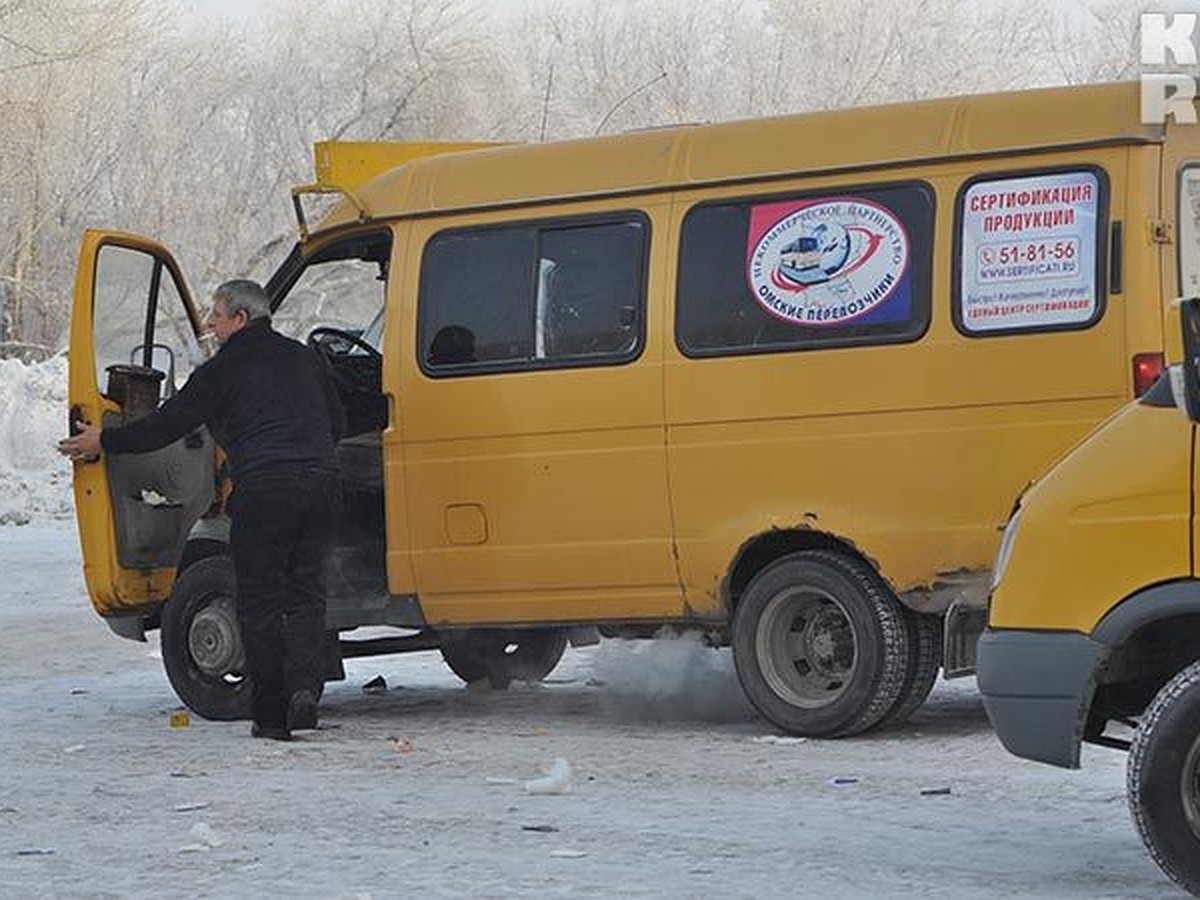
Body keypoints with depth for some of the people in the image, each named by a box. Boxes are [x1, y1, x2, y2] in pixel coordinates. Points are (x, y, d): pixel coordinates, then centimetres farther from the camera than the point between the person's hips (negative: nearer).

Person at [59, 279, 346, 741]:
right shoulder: (303, 357, 20)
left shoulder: (222, 370, 4)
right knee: (305, 591, 11)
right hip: (320, 484, 5)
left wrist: (105, 442, 15)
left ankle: (271, 714, 2)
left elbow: (168, 423, 5)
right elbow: (337, 422, 26)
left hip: (264, 489, -5)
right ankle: (304, 684, -11)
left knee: (259, 602, 3)